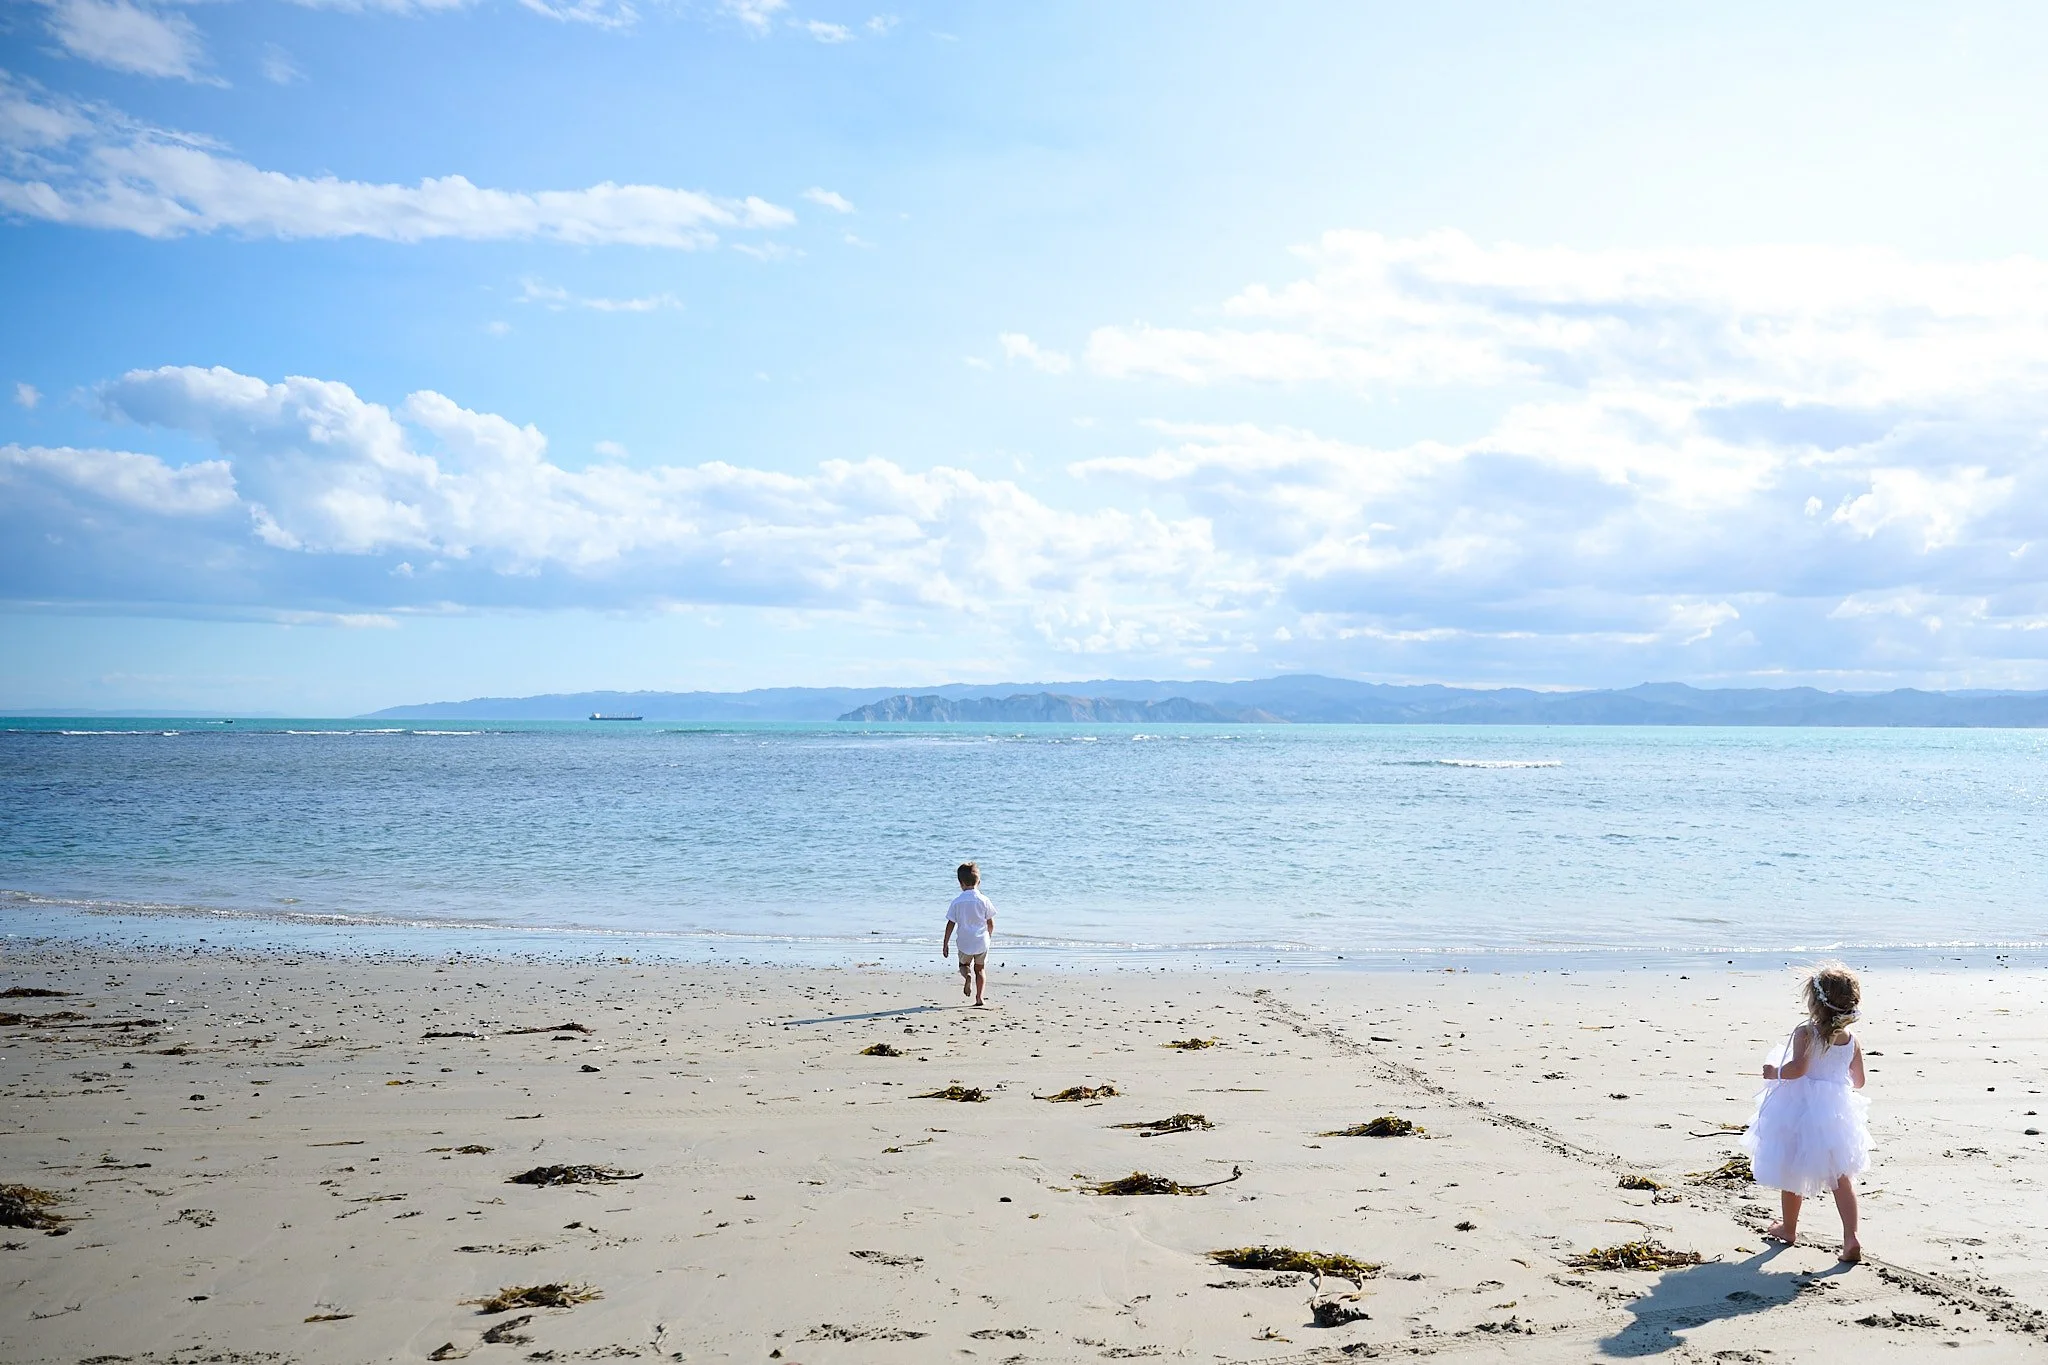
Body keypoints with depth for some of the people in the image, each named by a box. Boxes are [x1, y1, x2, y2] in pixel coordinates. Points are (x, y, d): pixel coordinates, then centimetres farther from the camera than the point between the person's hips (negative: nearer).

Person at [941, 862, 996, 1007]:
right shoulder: (984, 900, -6)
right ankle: (979, 997, 5)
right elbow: (990, 923, 0)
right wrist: (989, 935, 21)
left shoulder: (957, 902, -6)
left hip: (965, 943, -1)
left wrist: (945, 944, 3)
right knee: (980, 969, 15)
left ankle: (967, 975, -11)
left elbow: (950, 924, -5)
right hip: (982, 942, 1)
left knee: (964, 964, 23)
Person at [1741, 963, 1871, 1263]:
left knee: (1792, 1173, 14)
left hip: (1802, 1111, -4)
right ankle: (1851, 1238, -2)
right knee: (1842, 1178, 9)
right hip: (1837, 1113, 4)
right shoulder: (1852, 1042, 1)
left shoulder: (1806, 1034, -16)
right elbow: (1858, 1081, 9)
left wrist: (1775, 1071, -9)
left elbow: (1797, 1068, -27)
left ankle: (1789, 1228, 30)